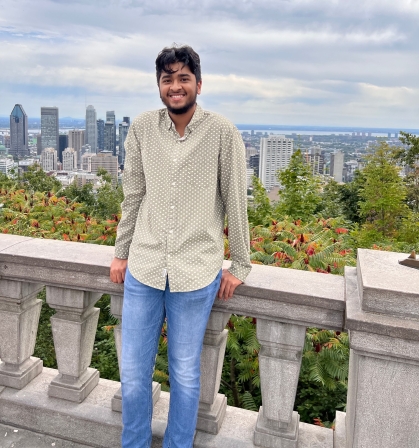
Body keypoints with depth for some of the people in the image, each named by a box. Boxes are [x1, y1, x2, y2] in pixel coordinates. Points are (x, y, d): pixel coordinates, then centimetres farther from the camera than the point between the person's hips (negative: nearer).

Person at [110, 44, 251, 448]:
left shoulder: (223, 133, -6)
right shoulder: (141, 128, 2)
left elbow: (236, 203, -1)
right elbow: (133, 196, 9)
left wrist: (240, 265, 2)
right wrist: (121, 253, 12)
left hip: (196, 273, -2)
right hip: (143, 268, 3)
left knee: (185, 374, 12)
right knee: (132, 372, 12)